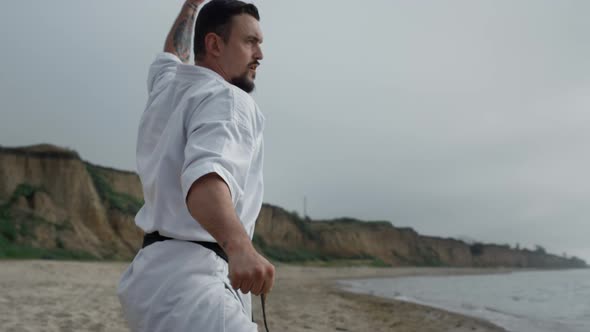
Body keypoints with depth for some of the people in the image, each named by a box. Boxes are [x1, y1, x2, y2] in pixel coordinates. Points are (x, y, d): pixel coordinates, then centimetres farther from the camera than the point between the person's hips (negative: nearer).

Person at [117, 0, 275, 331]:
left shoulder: (168, 87, 16)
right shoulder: (227, 99, -10)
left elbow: (171, 56, 41)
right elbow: (206, 177, -30)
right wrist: (239, 246, -46)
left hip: (156, 273, 10)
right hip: (187, 282, -10)